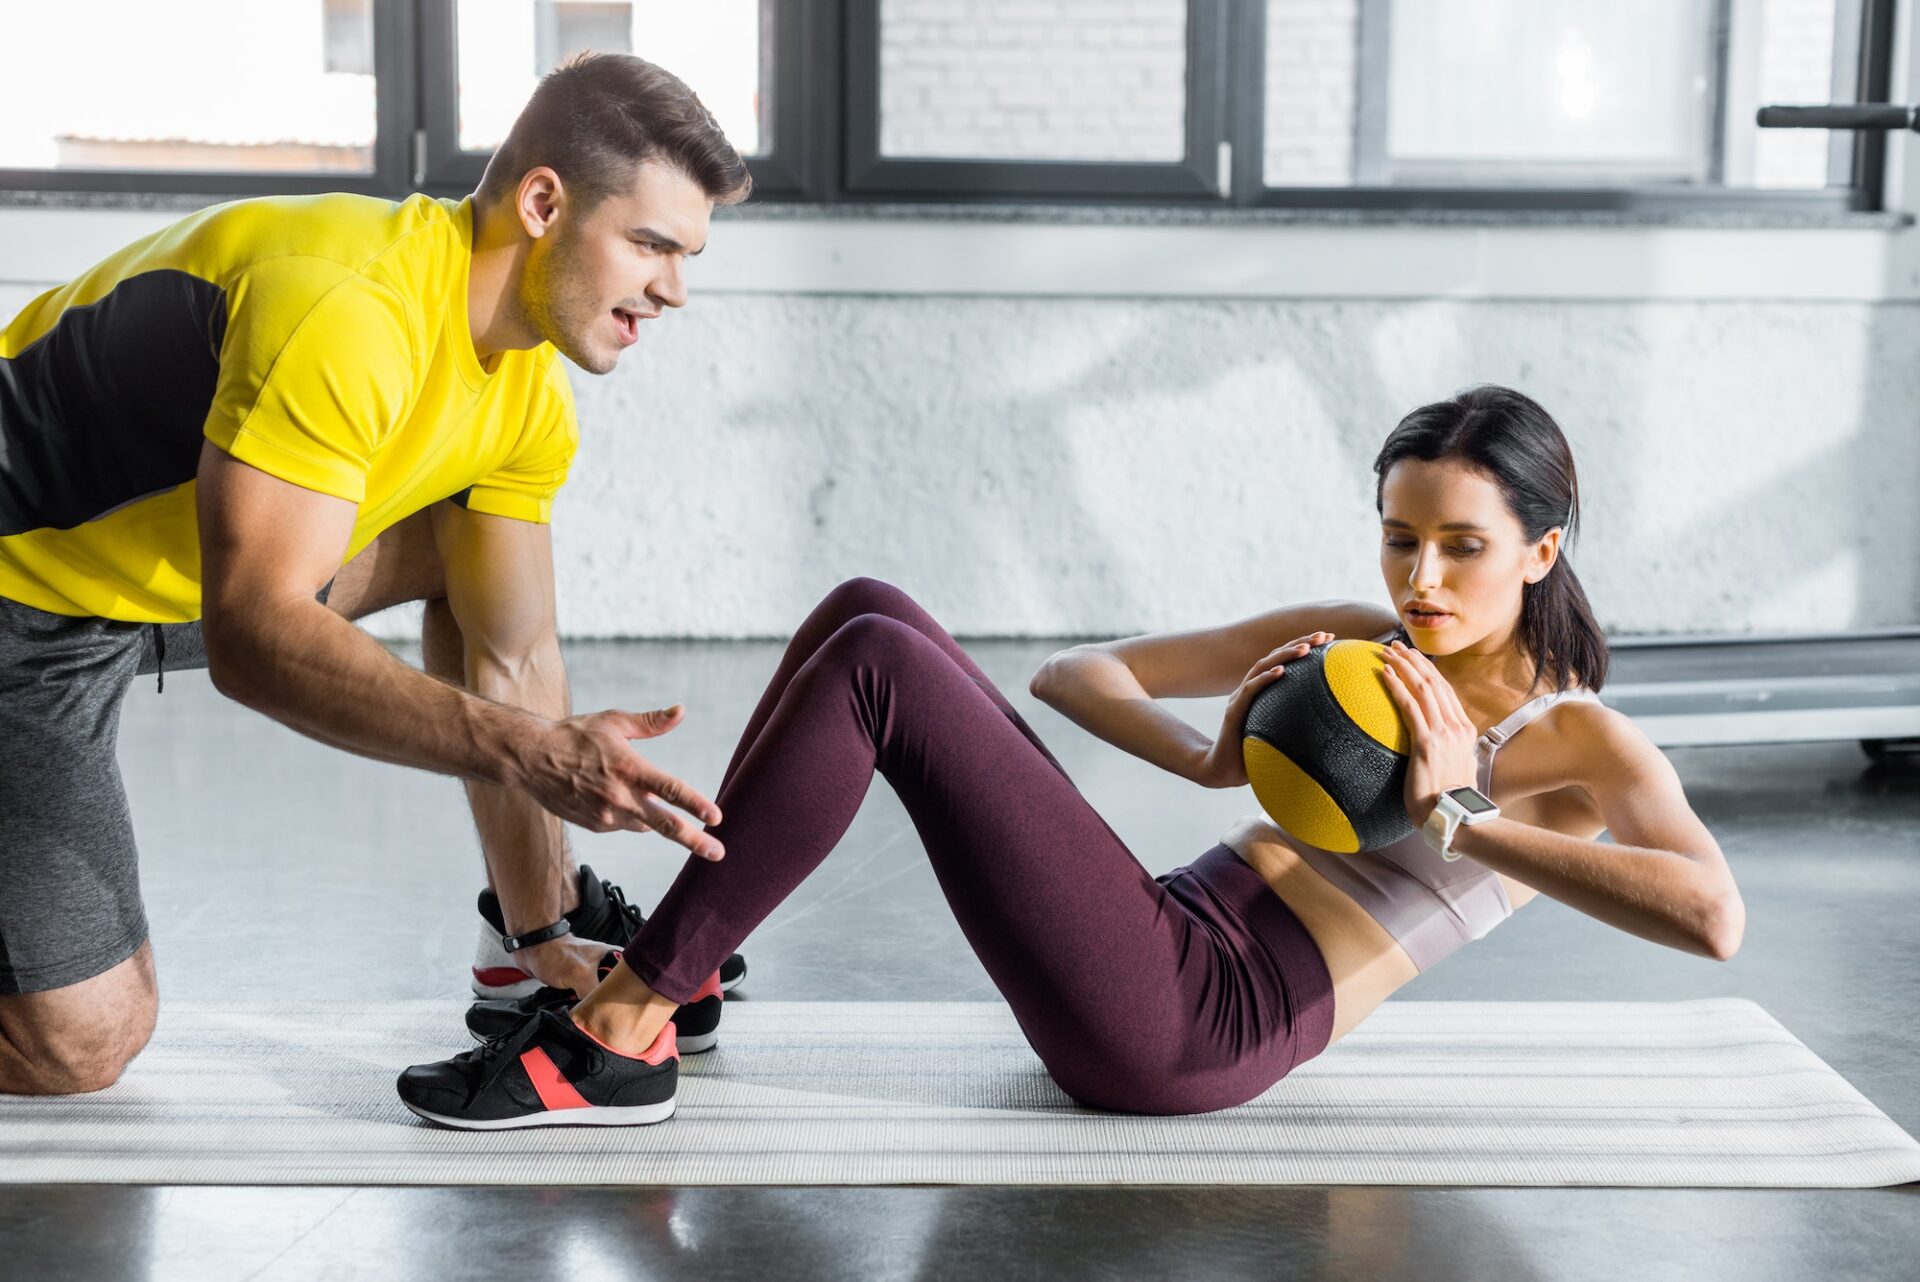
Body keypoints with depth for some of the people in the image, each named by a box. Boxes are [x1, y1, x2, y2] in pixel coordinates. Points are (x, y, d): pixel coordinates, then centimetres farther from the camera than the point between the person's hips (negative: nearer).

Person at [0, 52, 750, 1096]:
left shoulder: (531, 398, -4)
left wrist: (546, 935, -1)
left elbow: (512, 661, -1)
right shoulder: (347, 312, -33)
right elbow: (252, 638, -38)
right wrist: (531, 752, -44)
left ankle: (526, 927, 13)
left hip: (177, 570, 8)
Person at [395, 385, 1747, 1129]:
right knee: (868, 610, -2)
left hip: (1198, 1027, -7)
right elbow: (1075, 669, 15)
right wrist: (1213, 763, -5)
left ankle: (618, 1043, -12)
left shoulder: (1581, 741, 2)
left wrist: (1462, 816, -18)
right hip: (1163, 944, 7)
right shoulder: (1349, 642, 19)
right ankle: (675, 961, 3)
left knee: (876, 663, -17)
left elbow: (1715, 917, -18)